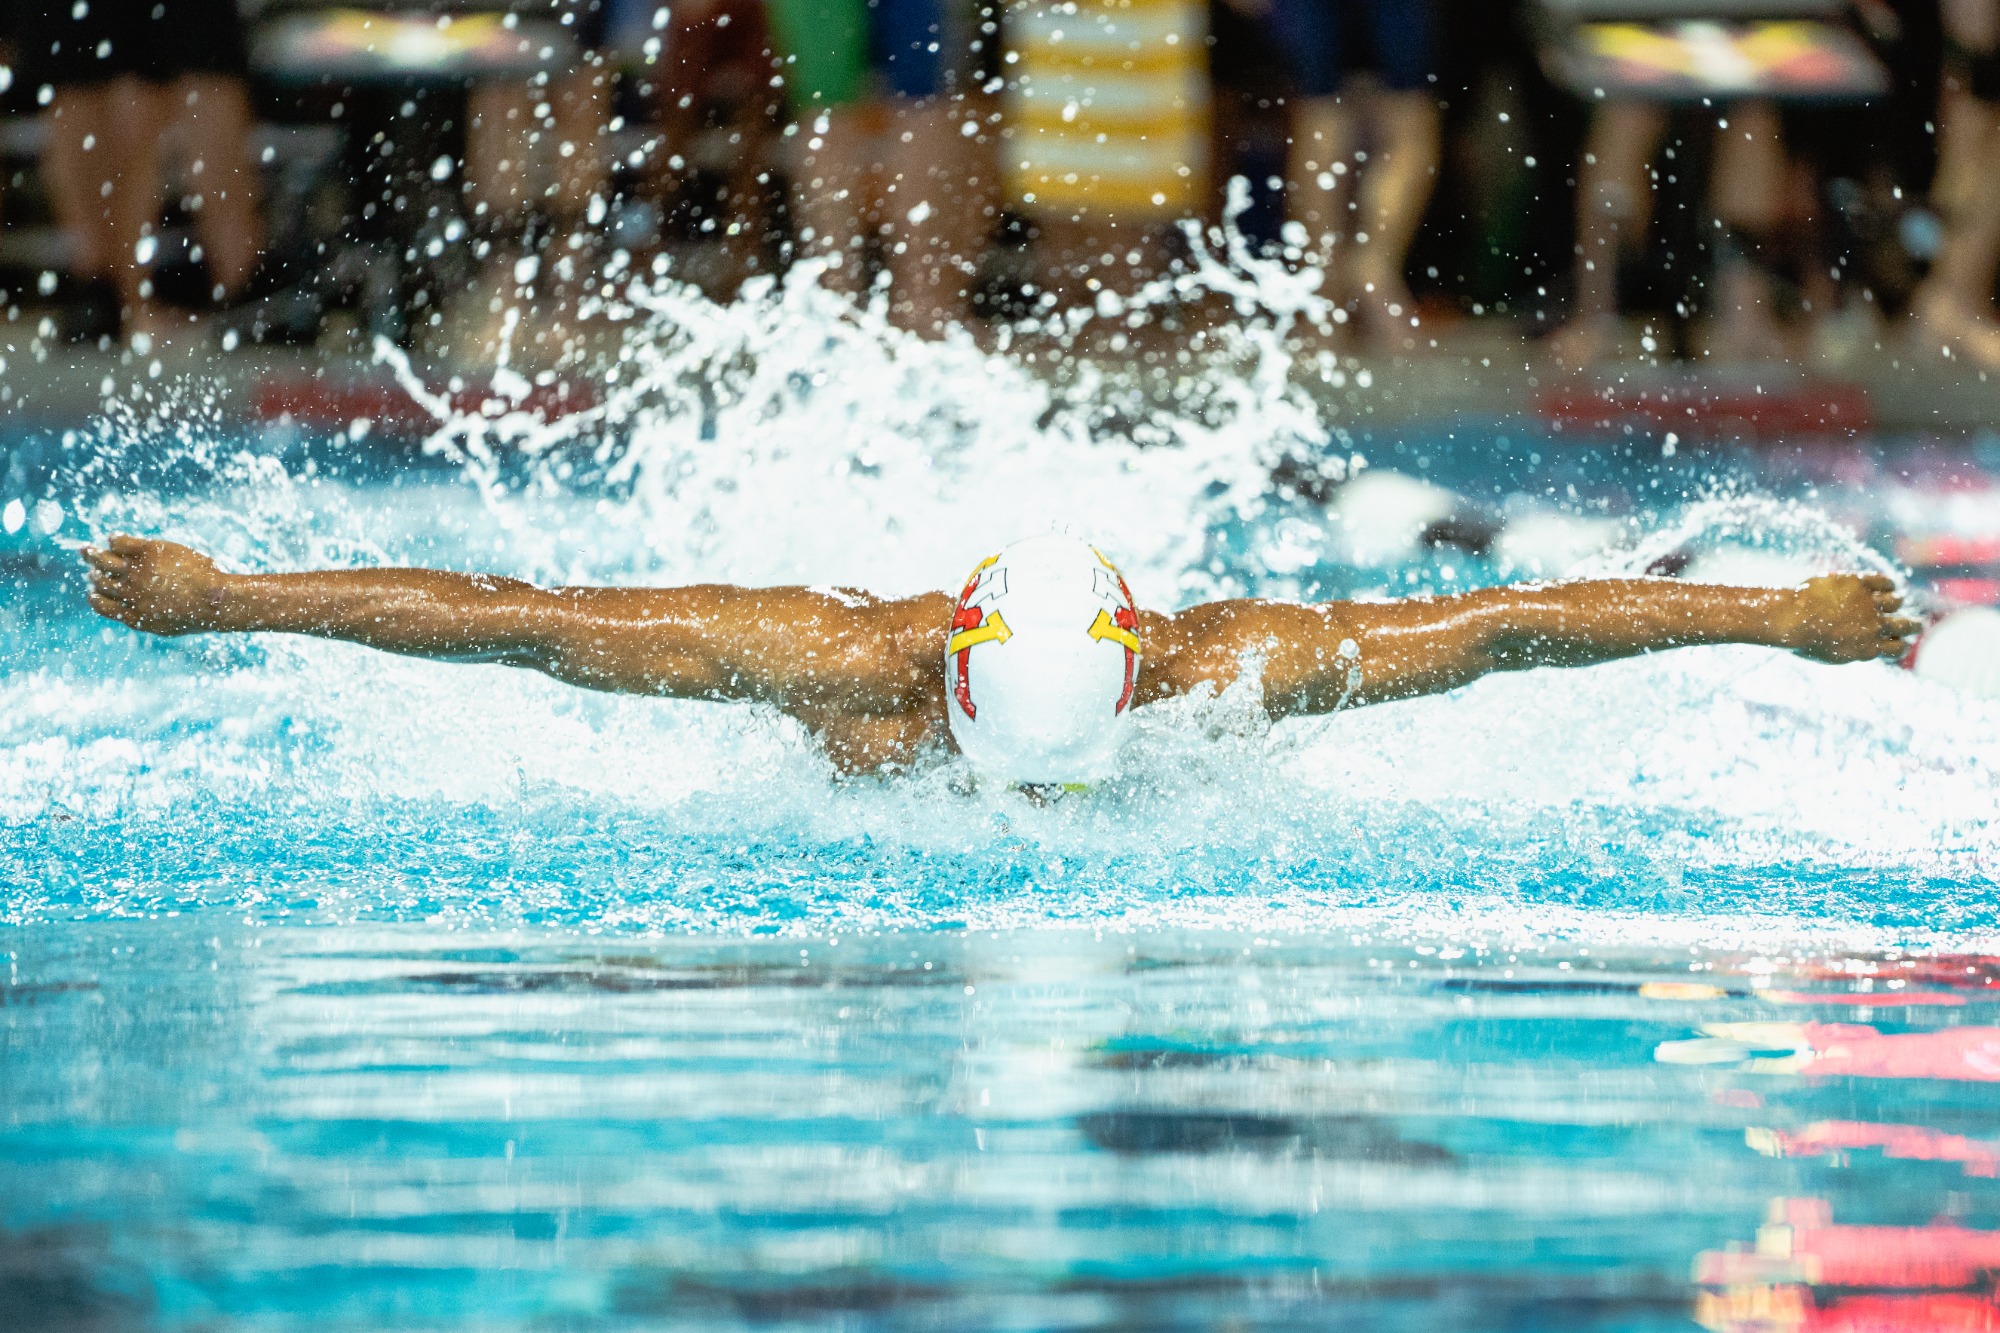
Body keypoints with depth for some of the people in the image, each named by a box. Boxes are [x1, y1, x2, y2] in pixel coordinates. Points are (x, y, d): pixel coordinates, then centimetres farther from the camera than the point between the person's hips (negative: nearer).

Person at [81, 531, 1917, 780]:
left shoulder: (1231, 667, -45)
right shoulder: (838, 661, -46)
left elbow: (1507, 622, -38)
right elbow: (508, 616, -42)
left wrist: (1795, 617, -35)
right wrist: (224, 596, -41)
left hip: (1184, 843, 1)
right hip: (862, 820, -1)